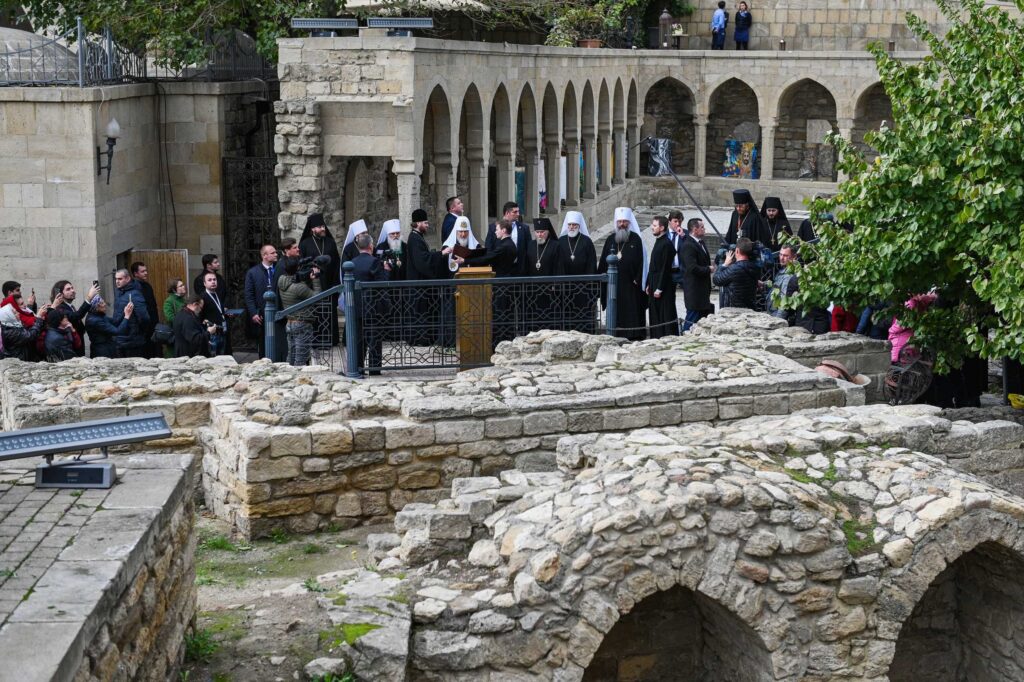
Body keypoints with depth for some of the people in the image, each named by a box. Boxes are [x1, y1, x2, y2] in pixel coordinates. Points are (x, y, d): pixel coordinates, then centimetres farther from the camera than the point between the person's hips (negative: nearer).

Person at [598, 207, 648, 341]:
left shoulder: (635, 239, 1)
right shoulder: (610, 239, 12)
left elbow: (641, 261, -3)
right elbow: (603, 261, 12)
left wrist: (637, 280, -11)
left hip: (631, 284, -3)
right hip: (613, 284, 3)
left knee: (632, 313, -4)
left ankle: (634, 337, -2)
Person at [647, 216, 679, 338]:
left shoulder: (667, 244, -15)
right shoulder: (658, 242, 14)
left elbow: (665, 268, -18)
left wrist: (659, 289, -18)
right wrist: (649, 284, 16)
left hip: (665, 289, -9)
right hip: (655, 287, 9)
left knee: (667, 317, -5)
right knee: (655, 317, 11)